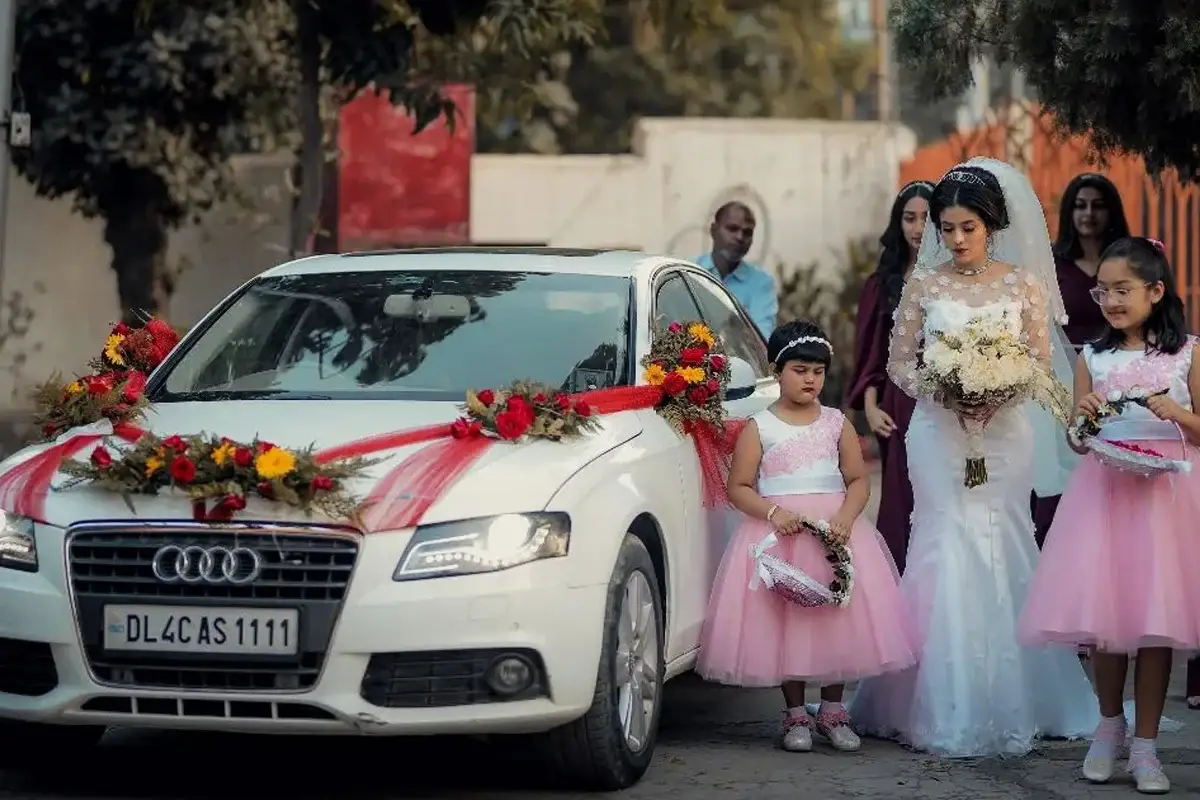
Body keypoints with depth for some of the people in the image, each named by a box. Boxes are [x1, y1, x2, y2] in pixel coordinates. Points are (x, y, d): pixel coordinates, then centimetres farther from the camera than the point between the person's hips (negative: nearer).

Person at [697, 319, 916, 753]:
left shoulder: (836, 424, 8)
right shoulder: (760, 427, 1)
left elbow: (859, 480, 5)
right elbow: (738, 487, -2)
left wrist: (845, 517, -13)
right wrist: (773, 512, -18)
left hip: (836, 530, 2)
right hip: (779, 534, -2)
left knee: (839, 616, 0)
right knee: (786, 618, -3)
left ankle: (832, 711, 13)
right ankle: (796, 714, 10)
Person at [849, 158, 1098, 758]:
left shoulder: (1023, 285, 3)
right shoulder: (924, 284, 3)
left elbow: (1042, 362, 4)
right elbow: (899, 361, 5)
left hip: (1003, 432, 0)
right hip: (939, 432, 0)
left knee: (1000, 549, -1)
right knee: (947, 550, -6)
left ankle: (1008, 704, 9)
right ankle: (946, 711, -1)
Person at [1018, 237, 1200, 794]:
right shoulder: (1092, 357, 8)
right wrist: (1084, 418, -12)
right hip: (1106, 490, 2)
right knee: (1103, 609, -1)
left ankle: (1144, 743, 8)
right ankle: (1109, 723, 21)